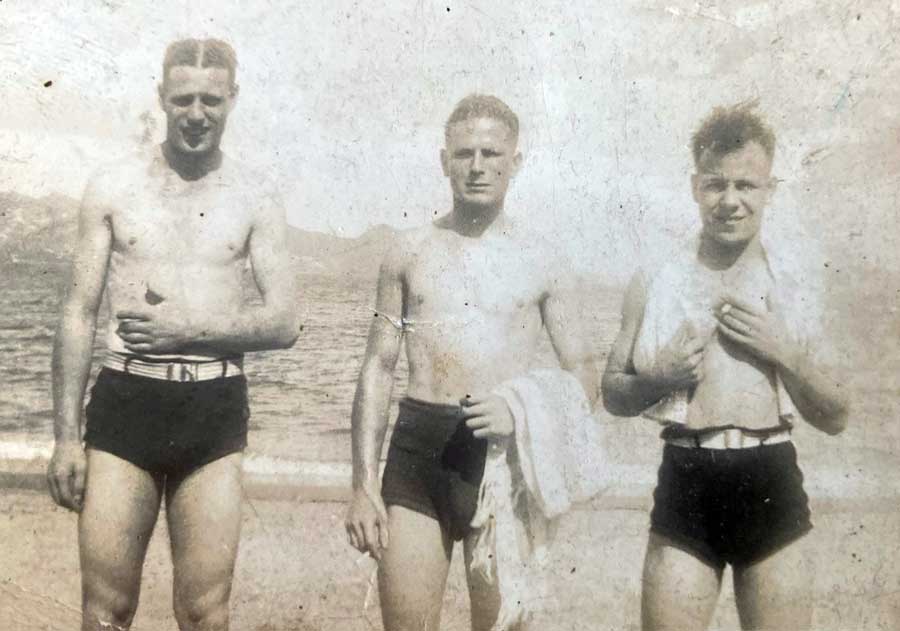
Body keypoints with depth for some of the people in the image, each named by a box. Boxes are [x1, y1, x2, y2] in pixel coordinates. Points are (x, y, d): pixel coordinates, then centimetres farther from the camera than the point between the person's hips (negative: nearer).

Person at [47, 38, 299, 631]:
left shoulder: (255, 200, 5)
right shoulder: (113, 187, 4)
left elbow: (284, 324, 2)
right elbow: (79, 316, 4)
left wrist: (189, 328, -12)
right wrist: (66, 436, 0)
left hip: (216, 410, 0)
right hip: (125, 402, 0)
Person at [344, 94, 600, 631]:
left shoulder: (541, 258, 5)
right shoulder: (411, 252, 9)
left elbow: (585, 376, 7)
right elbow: (378, 369, 8)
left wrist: (524, 410, -13)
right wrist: (364, 484, 1)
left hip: (502, 451, -1)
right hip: (418, 447, 1)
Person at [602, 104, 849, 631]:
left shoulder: (797, 285, 3)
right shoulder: (656, 283, 2)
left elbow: (836, 418, 5)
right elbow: (613, 395, 10)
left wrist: (784, 352, -10)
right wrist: (660, 378, -10)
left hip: (770, 483, 1)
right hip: (685, 483, 0)